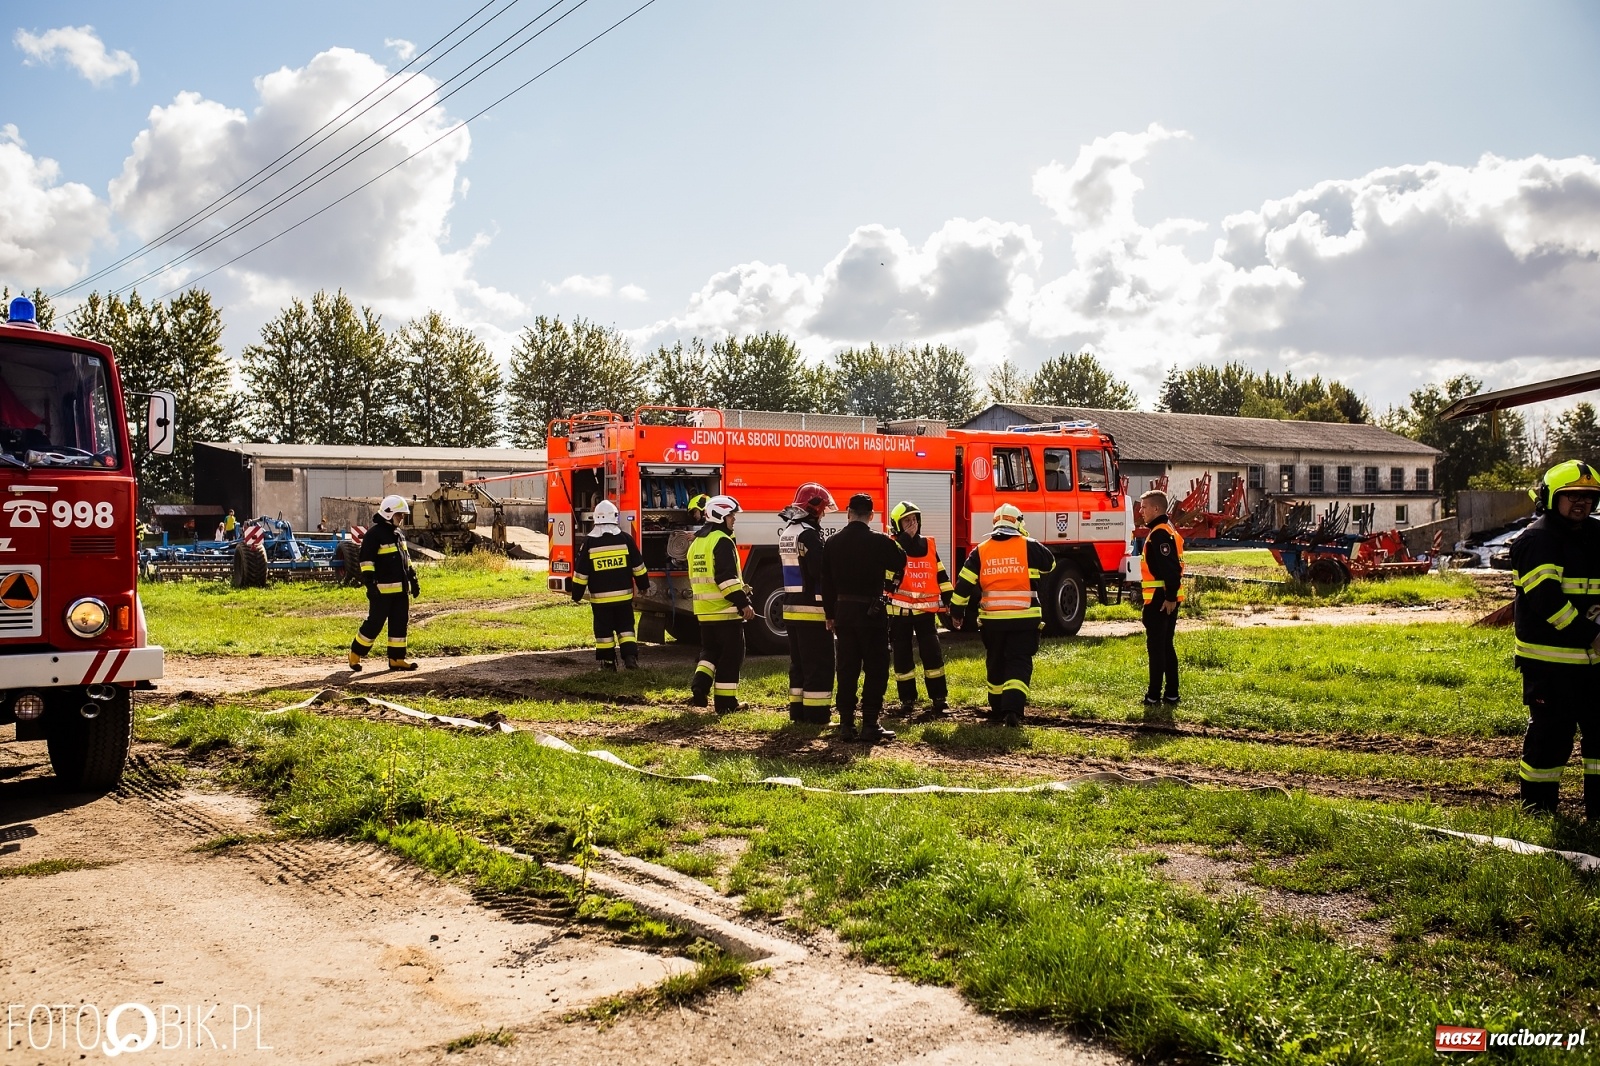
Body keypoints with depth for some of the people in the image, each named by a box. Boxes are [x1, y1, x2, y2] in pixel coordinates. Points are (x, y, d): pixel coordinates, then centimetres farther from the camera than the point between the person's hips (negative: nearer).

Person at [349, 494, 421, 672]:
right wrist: (370, 584, -21)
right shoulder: (374, 533, -11)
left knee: (399, 623, 8)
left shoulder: (399, 533, 15)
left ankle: (397, 658, 14)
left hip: (401, 588, 8)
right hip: (382, 589, -8)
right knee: (375, 623, -3)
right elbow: (366, 559, -15)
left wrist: (413, 579, 21)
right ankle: (356, 653, 13)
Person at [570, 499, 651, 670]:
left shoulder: (589, 542, -6)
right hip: (624, 595, 1)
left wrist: (577, 595, 6)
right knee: (625, 627, 10)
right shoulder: (626, 539, -2)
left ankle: (607, 662, 11)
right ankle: (630, 657, 0)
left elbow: (581, 573, -3)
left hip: (600, 597, -1)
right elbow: (638, 566, 4)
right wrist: (644, 585, 18)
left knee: (604, 630, 8)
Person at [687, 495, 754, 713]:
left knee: (710, 651, 20)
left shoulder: (697, 542, 15)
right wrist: (744, 603, -22)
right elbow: (727, 577, -23)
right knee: (731, 655, 0)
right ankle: (725, 701, 2)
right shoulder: (722, 541, -15)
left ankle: (700, 687, 2)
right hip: (726, 610, -8)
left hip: (704, 610, 8)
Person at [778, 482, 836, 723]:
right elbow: (821, 571, -21)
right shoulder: (808, 533, -16)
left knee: (799, 663, 14)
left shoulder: (786, 531, 13)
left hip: (791, 608, 9)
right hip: (812, 609, -9)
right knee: (820, 664, -4)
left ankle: (798, 709, 17)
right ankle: (817, 712, -3)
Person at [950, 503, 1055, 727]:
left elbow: (964, 584, 3)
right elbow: (1050, 564, 16)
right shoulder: (1029, 547, -2)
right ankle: (1013, 709, -17)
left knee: (996, 664, 17)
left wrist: (957, 611, 13)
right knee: (1019, 663, -1)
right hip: (1024, 618, -2)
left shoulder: (980, 551, 4)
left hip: (992, 619, 2)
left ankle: (998, 708, 27)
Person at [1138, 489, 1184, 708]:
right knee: (1166, 647, 14)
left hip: (1160, 600, -10)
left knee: (1156, 647, -5)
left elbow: (1170, 568, -24)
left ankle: (1154, 695, 0)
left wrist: (1169, 597, -24)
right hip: (1166, 599, 10)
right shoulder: (1166, 531, 16)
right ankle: (1171, 694, 18)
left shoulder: (1159, 534, -16)